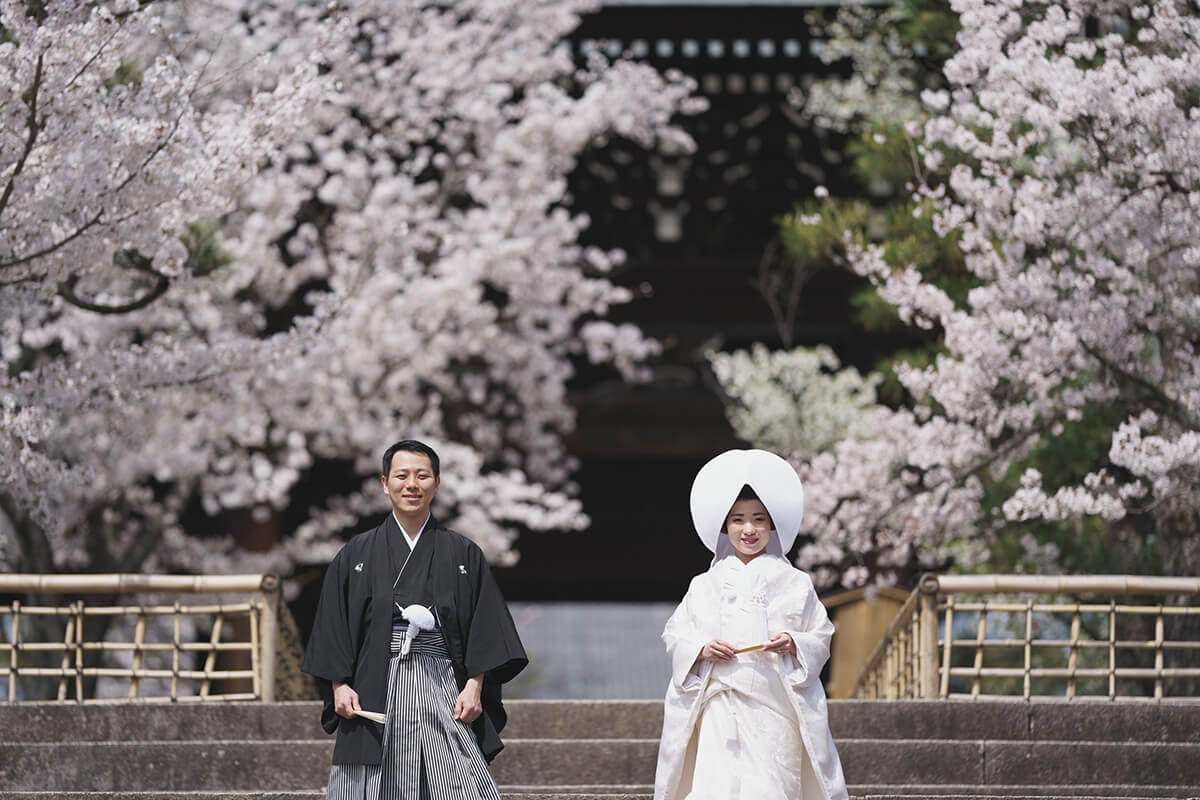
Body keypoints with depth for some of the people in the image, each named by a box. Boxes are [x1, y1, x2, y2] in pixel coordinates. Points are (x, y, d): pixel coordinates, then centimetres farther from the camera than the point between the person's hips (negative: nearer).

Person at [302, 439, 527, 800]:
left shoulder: (464, 554, 10)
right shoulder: (356, 555, 10)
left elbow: (485, 628, 6)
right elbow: (333, 628, 8)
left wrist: (474, 686, -5)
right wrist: (340, 685, -3)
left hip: (443, 687, 0)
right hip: (374, 691, 0)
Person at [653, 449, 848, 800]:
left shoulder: (794, 584, 9)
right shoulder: (704, 586, 12)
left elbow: (821, 636, 10)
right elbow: (675, 635, 12)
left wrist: (795, 645, -10)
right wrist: (701, 649, -7)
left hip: (774, 707, 0)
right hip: (720, 703, 0)